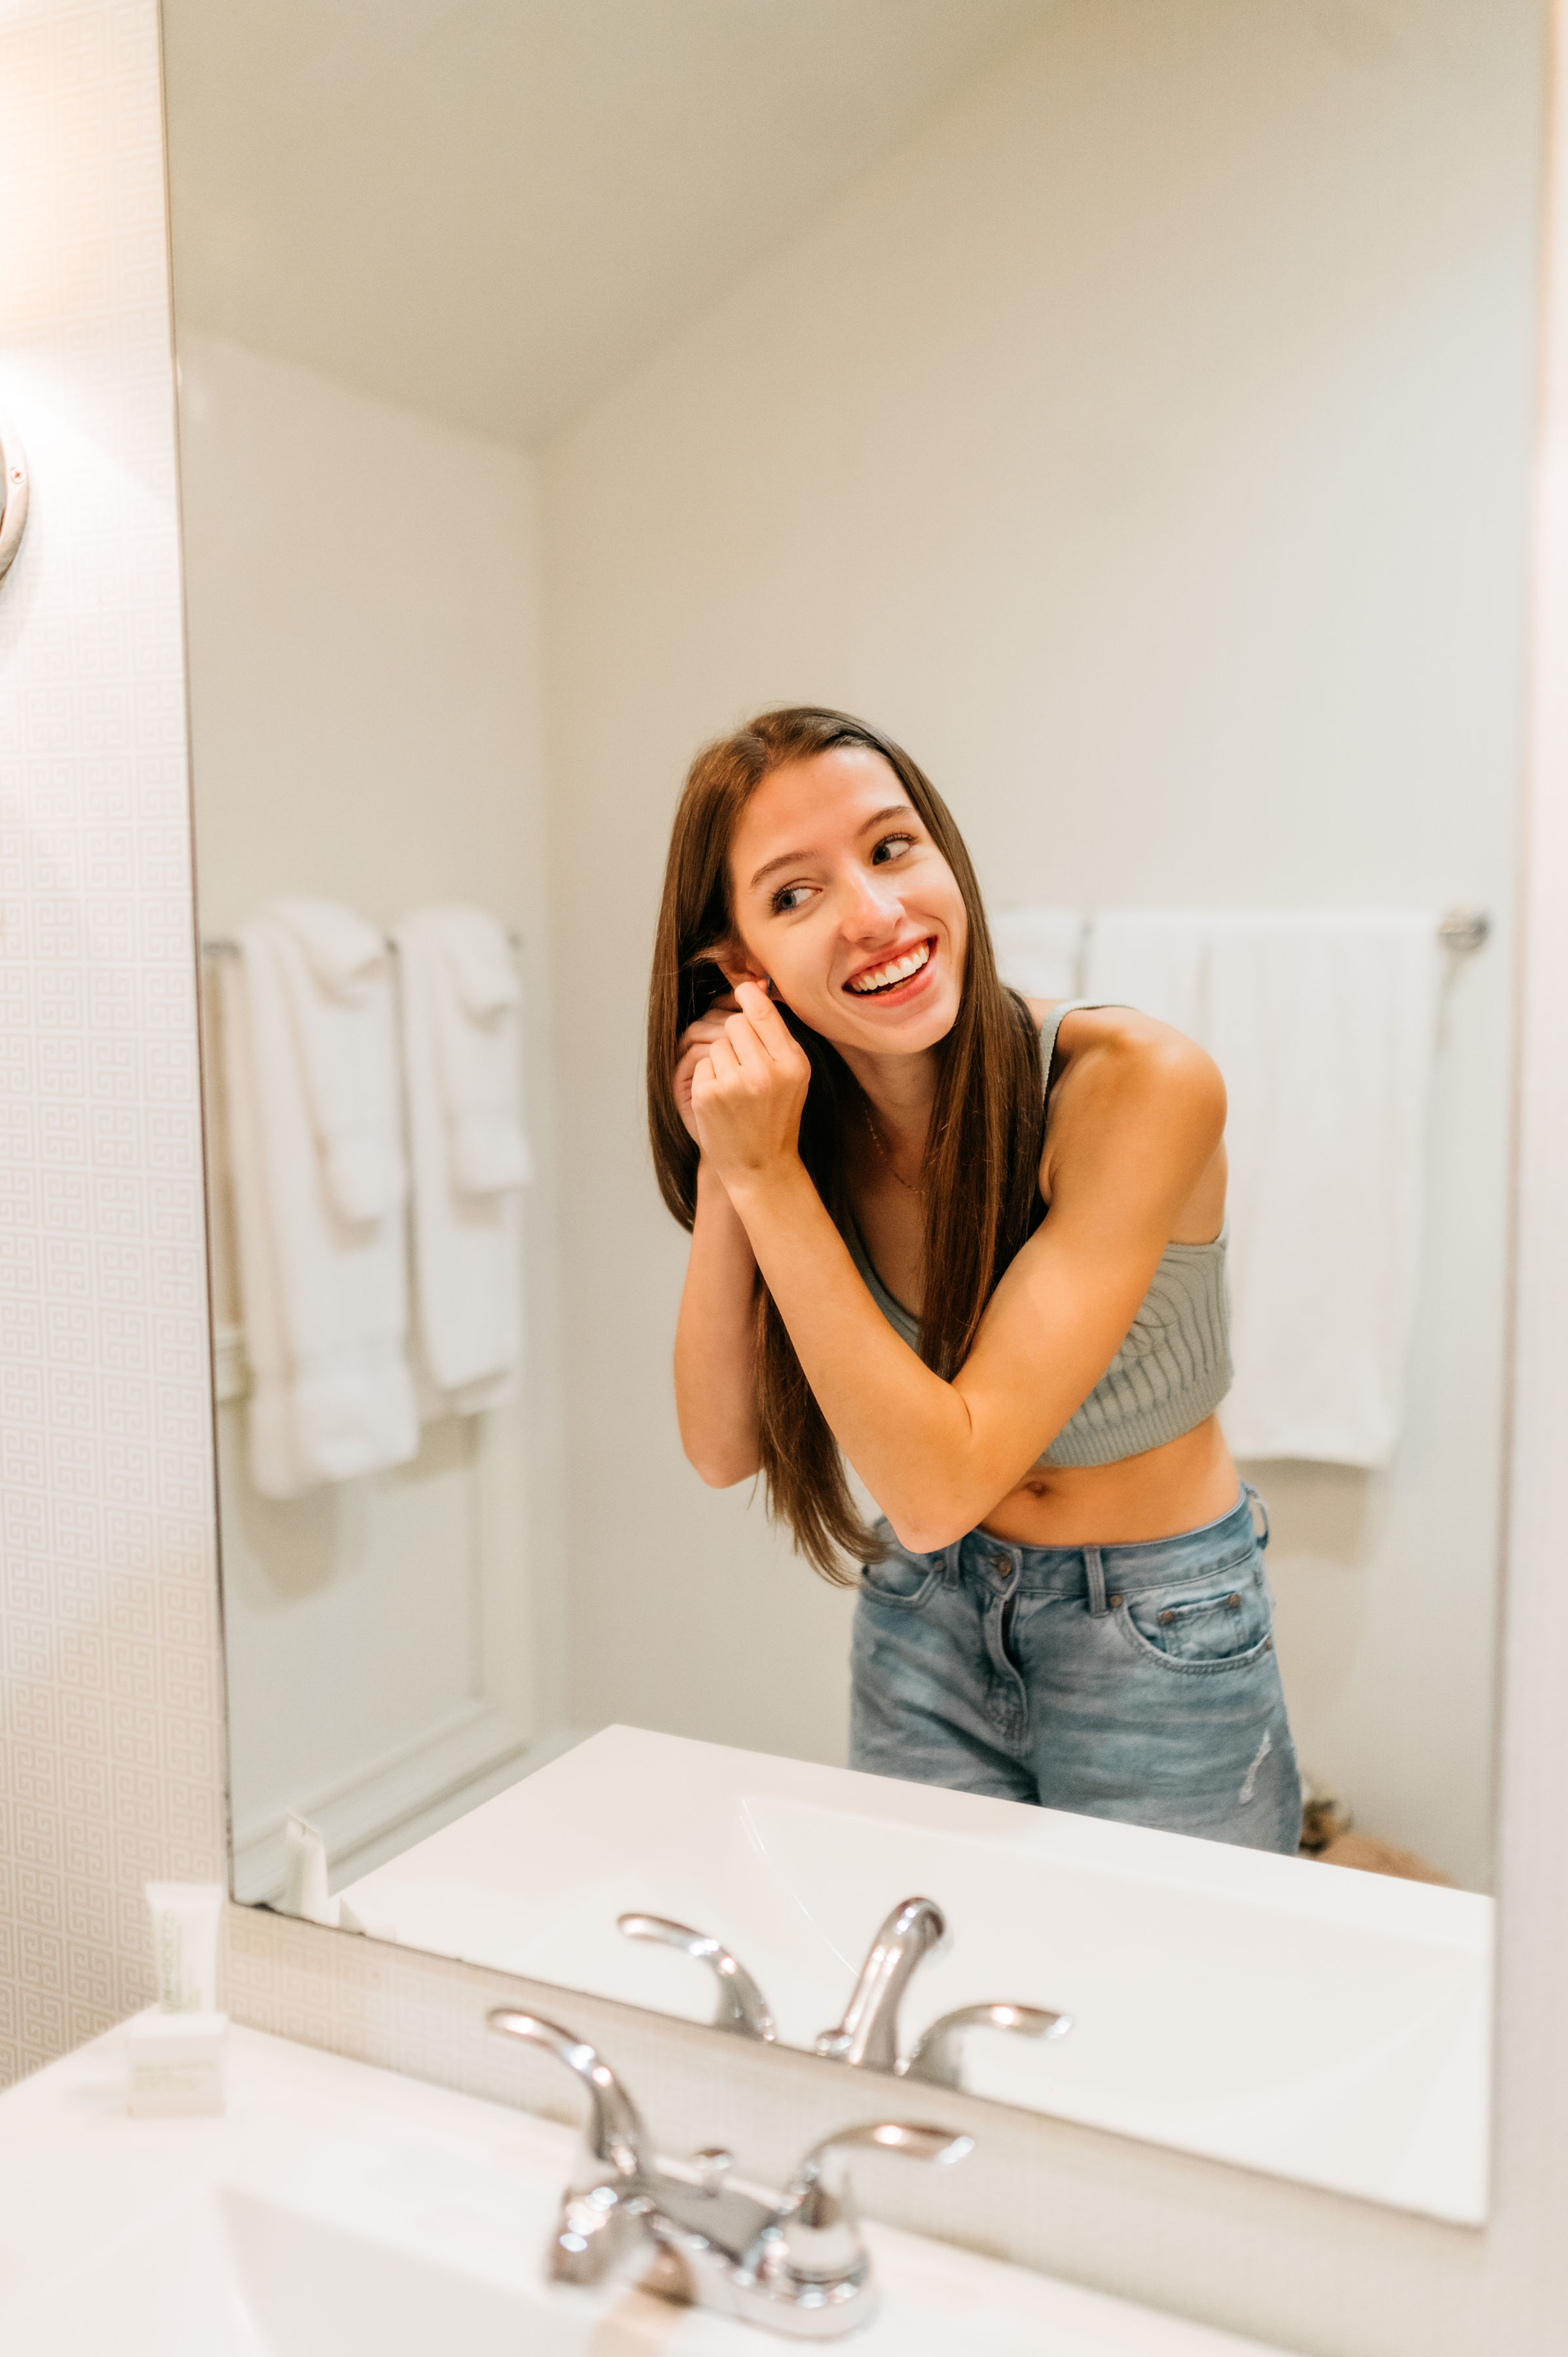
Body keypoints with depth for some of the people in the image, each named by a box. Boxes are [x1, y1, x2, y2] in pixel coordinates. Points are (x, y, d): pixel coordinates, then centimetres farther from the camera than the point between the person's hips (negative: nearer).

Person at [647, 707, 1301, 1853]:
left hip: (1159, 1646, -3)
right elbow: (723, 1448, -11)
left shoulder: (1139, 1083, -27)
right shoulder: (811, 1115, -10)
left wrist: (768, 1174, -31)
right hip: (925, 1628, 4)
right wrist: (723, 1170, -22)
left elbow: (938, 1483, -29)